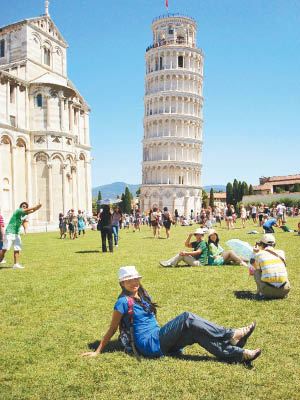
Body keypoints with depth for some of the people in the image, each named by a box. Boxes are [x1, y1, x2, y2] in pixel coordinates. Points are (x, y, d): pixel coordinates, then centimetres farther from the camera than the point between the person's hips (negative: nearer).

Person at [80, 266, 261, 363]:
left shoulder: (144, 297, 15)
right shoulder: (123, 302, -9)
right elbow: (112, 329, -5)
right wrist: (97, 351, -5)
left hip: (159, 338, 8)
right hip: (149, 344, -8)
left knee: (195, 332, -13)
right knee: (187, 318, -21)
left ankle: (238, 354, -16)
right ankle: (231, 336, -19)